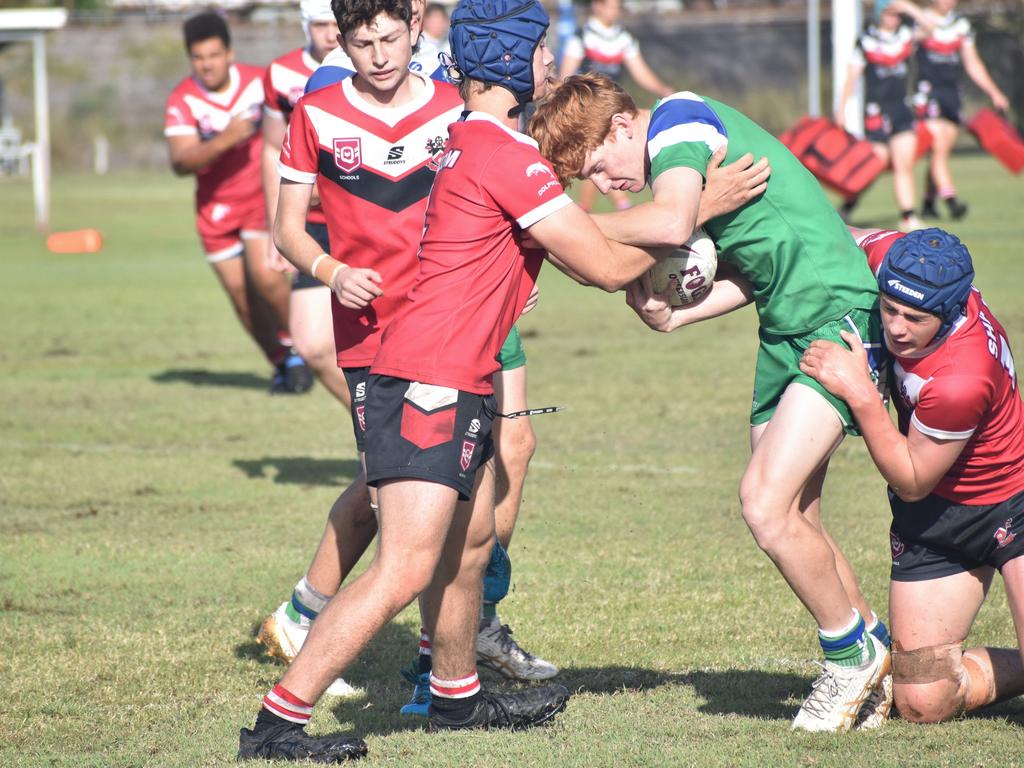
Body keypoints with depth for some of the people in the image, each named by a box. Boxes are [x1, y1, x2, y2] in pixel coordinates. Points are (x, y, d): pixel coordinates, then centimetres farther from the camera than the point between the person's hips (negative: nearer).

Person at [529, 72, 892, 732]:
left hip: (837, 314, -10)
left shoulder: (677, 122, -12)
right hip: (784, 329, 10)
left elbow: (671, 223, -32)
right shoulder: (681, 143, 16)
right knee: (793, 520, 9)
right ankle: (879, 659, 23)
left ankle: (854, 656, 2)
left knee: (767, 505, -16)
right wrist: (675, 314, 2)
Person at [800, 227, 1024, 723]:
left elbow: (911, 482, -22)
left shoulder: (961, 381, -37)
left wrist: (858, 392, -29)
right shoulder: (891, 256, -18)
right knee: (924, 705, -4)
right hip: (935, 519, 6)